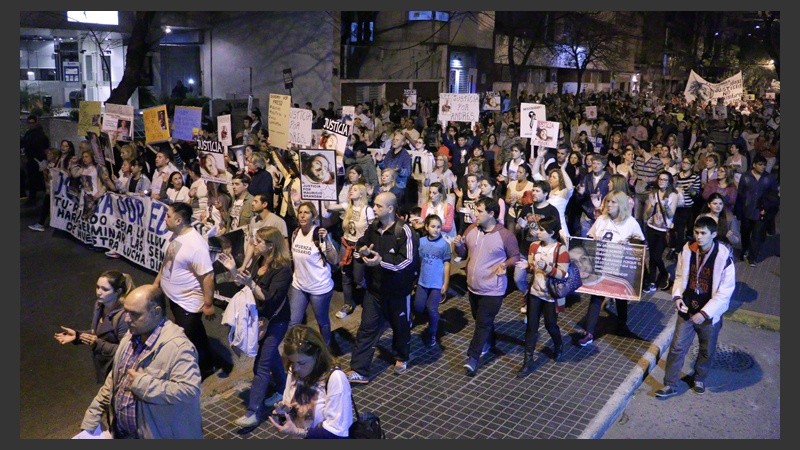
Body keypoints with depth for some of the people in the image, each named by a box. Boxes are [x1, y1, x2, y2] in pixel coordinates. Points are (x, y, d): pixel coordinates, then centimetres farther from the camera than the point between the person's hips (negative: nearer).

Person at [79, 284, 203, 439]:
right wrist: (91, 419, 10)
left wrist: (142, 383, -28)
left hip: (156, 435, -7)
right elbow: (113, 380, 13)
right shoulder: (131, 337, 3)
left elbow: (189, 390, -34)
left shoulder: (178, 347, -25)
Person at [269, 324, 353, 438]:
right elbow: (290, 407, 9)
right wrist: (283, 411, -10)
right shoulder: (294, 371, -2)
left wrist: (297, 432, -20)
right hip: (298, 436, 6)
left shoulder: (335, 378, -19)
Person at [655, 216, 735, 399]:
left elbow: (725, 292, -16)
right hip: (687, 309, 2)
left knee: (707, 350, 18)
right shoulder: (687, 250, -9)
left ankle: (699, 378, 43)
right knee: (677, 347, 4)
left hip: (710, 314, -2)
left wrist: (704, 313, -19)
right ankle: (670, 385, 16)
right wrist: (677, 296, -9)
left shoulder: (724, 258, -20)